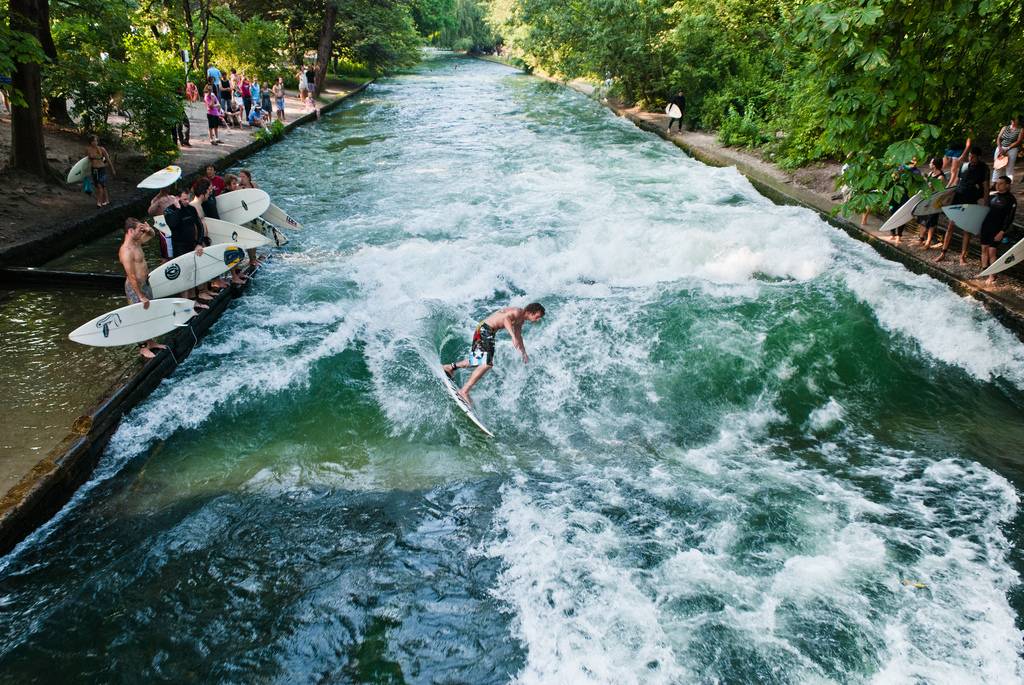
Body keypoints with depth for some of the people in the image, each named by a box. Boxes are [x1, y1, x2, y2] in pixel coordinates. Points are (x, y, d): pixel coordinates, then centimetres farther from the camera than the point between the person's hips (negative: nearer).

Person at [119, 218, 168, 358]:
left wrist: (149, 230, -3)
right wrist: (141, 296, -23)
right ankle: (143, 348, 17)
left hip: (145, 283, 9)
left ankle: (150, 342, 35)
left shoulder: (136, 242, 2)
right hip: (135, 287, -9)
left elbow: (151, 235, 23)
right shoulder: (126, 251, -26)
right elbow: (131, 277, -26)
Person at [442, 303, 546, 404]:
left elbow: (518, 336, 30)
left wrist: (524, 353, 34)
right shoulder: (518, 312, -17)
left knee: (478, 360, 25)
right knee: (487, 364, -19)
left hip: (489, 332, 10)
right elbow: (506, 318, -39)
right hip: (485, 330, -10)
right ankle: (464, 391, -18)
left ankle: (451, 367, 40)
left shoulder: (521, 320, 13)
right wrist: (513, 336, -49)